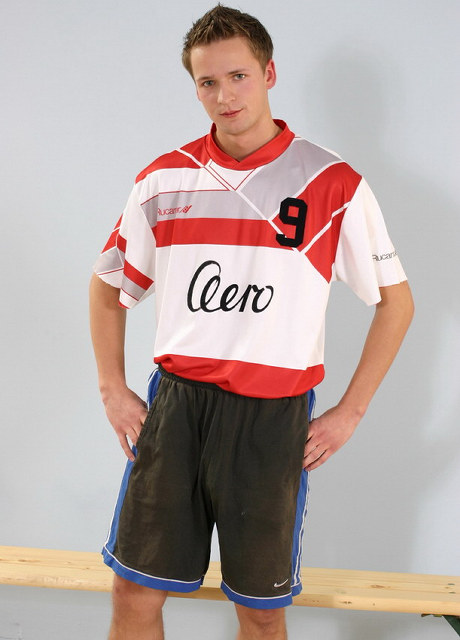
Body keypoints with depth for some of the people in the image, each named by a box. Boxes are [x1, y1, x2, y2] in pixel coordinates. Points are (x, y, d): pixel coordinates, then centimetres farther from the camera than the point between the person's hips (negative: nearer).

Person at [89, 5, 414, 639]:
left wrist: (349, 412, 0)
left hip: (274, 415, -2)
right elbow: (109, 286, 16)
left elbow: (396, 300, 3)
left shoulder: (332, 183, -4)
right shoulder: (163, 180, 4)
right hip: (175, 402, 2)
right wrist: (112, 390, 8)